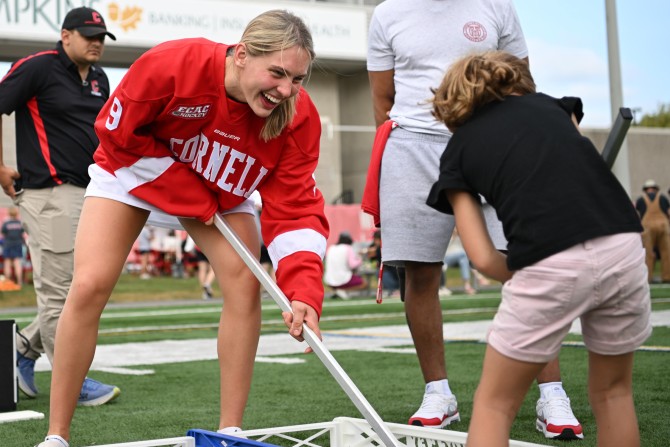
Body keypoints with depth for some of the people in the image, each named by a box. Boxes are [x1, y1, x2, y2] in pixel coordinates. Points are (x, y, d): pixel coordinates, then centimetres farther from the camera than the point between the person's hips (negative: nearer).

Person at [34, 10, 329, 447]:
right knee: (89, 286, -13)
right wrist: (189, 197, -24)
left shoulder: (299, 117, -28)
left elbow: (295, 209, -28)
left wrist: (303, 291, -43)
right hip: (134, 168, -2)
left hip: (221, 192, 2)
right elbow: (118, 134, -22)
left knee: (245, 284, -16)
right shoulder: (171, 64, -37)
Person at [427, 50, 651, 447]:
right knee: (613, 392, 23)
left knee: (494, 405, 14)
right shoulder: (549, 104, 26)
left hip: (549, 263, -3)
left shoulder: (457, 151, 18)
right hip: (623, 246, 3)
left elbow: (484, 258, 7)